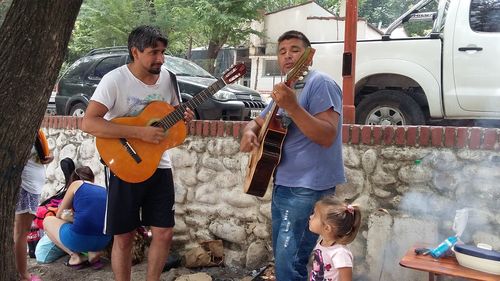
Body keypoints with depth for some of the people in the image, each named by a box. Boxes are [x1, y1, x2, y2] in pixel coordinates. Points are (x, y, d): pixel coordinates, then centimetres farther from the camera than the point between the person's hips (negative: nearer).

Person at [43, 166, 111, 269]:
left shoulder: (76, 184, 12)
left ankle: (75, 256, 8)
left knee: (47, 221, 23)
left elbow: (59, 216, 19)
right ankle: (94, 253, 12)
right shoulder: (104, 190, 21)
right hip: (104, 241, 5)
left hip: (80, 239, -5)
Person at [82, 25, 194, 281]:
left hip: (159, 166, 5)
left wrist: (184, 119, -8)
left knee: (164, 232, 7)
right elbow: (89, 123, -23)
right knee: (124, 236, 5)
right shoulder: (115, 80, -15)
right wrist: (139, 132, -29)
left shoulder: (168, 78, 2)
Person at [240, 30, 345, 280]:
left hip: (308, 188, -9)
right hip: (282, 185, 9)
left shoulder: (320, 84, -12)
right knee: (281, 257, 18)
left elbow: (328, 136, -23)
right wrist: (249, 132, 0)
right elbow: (258, 122, 24)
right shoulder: (285, 89, 15)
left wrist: (292, 107, -33)